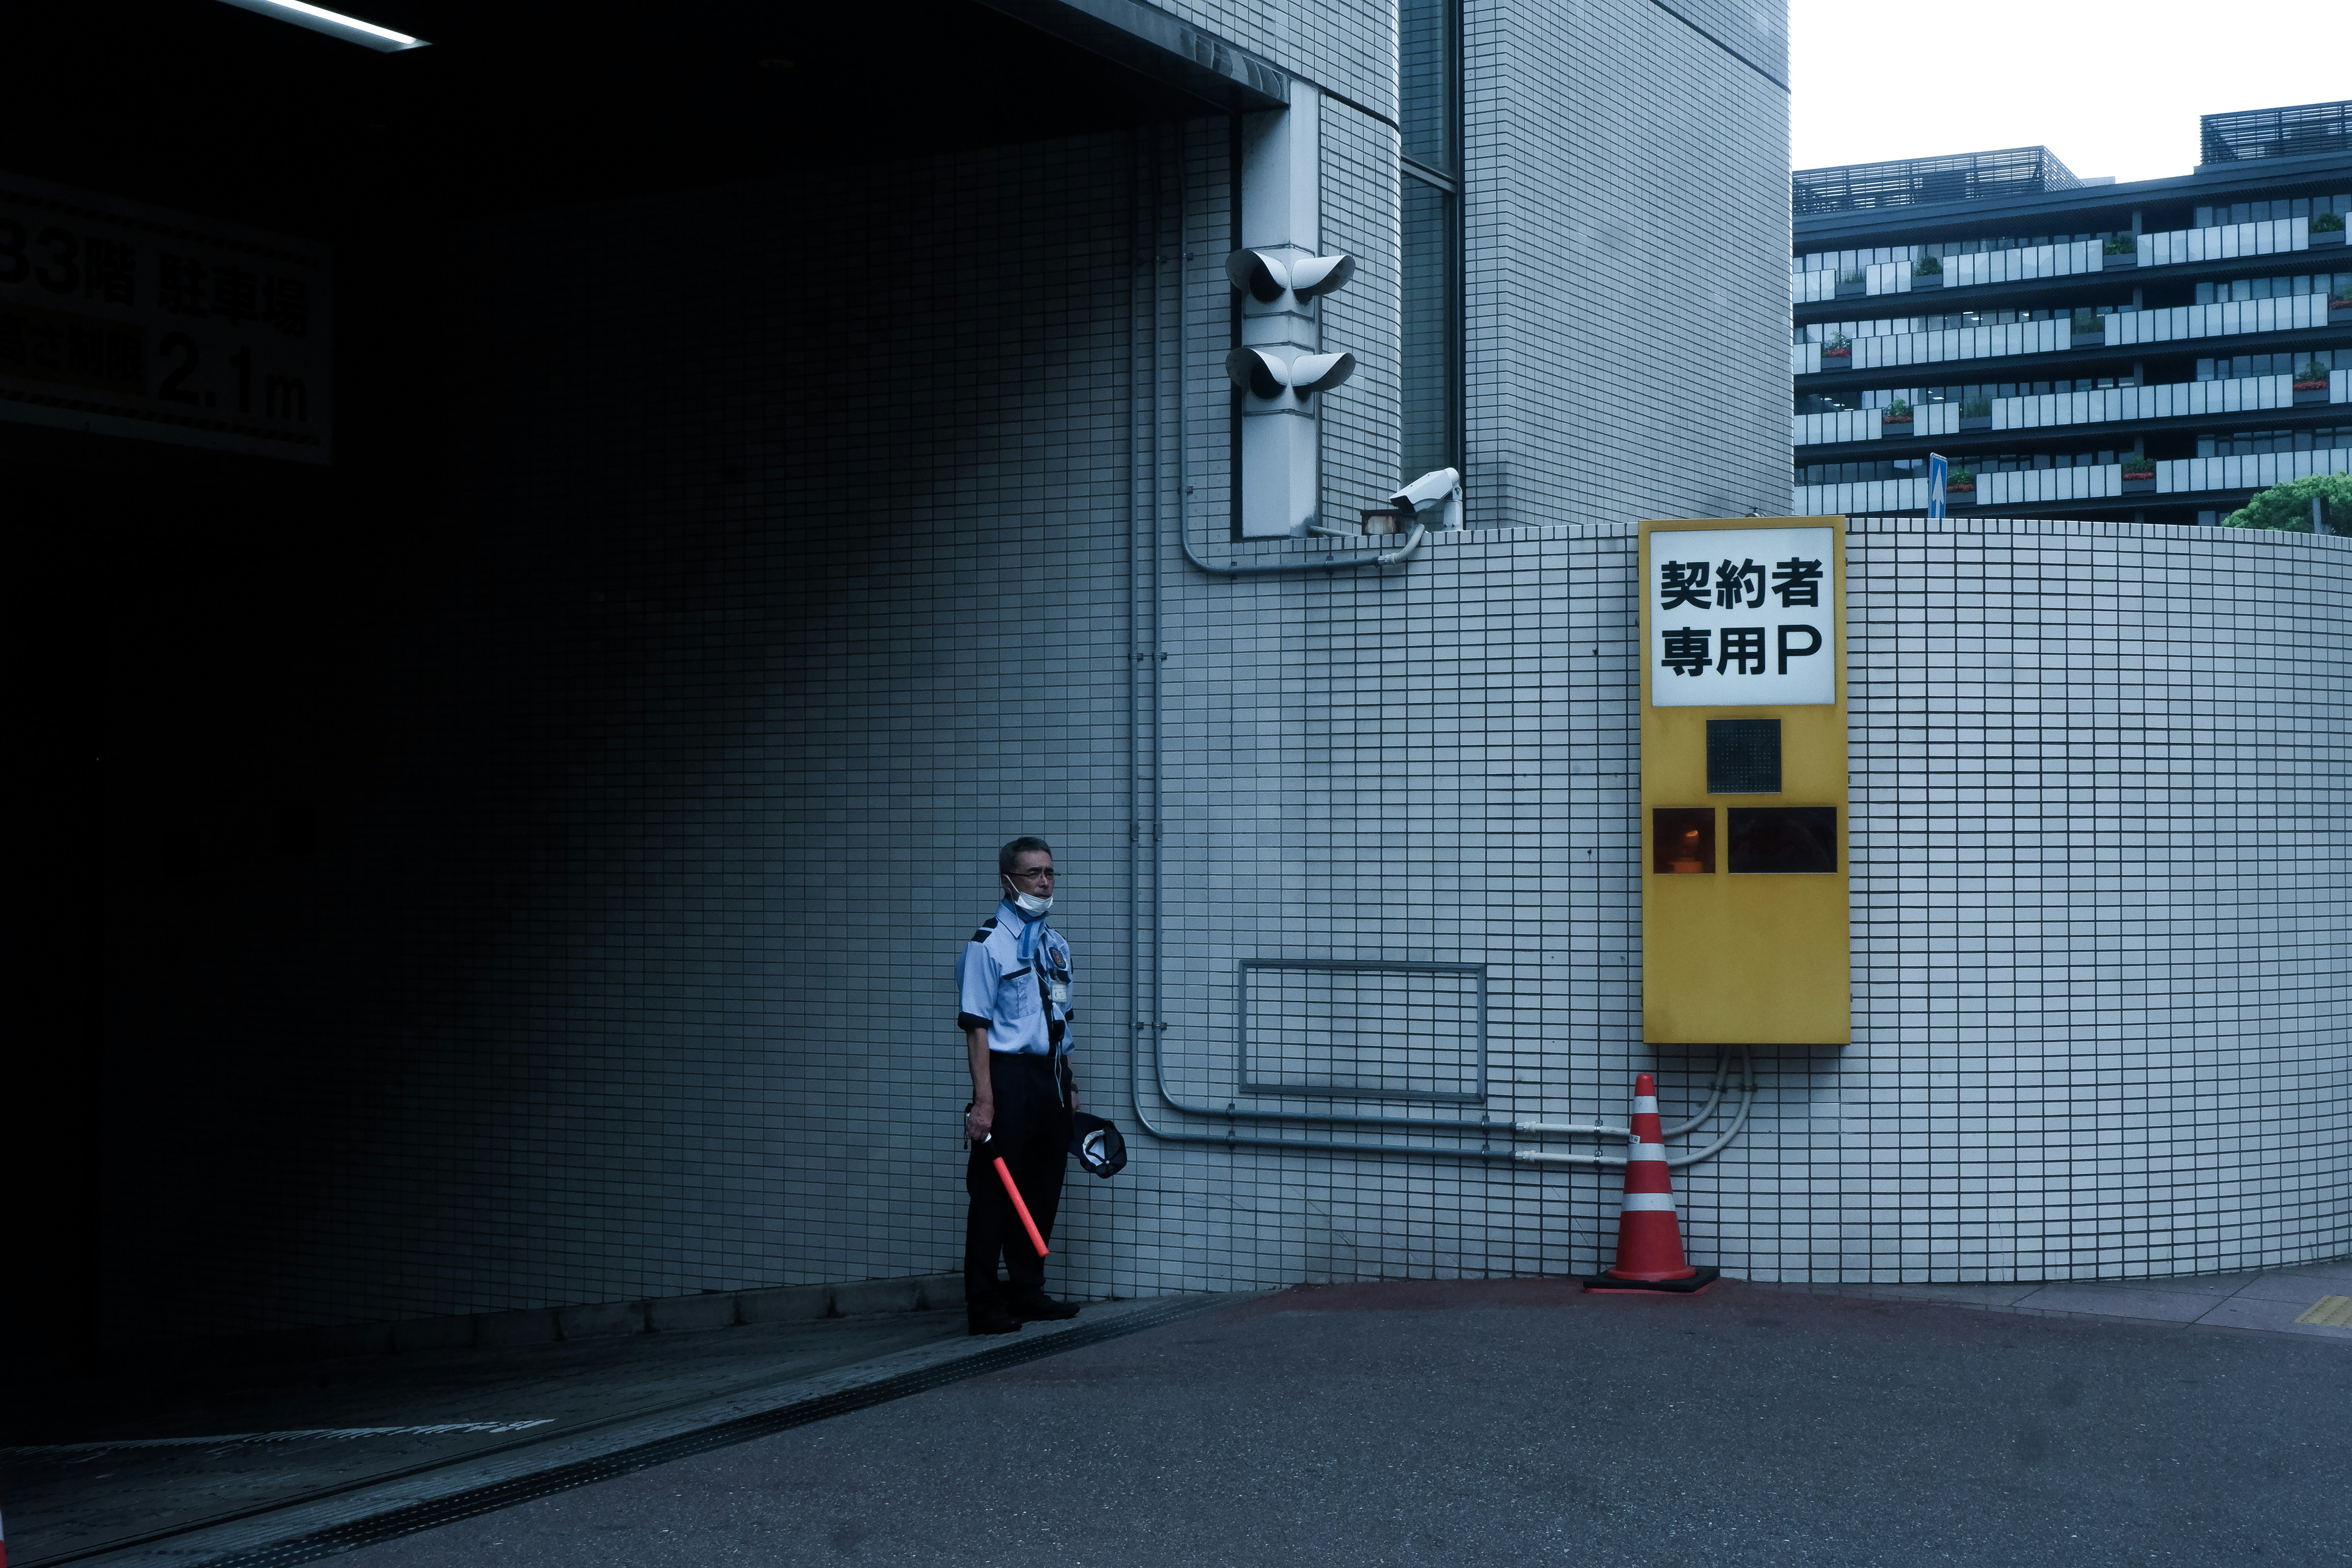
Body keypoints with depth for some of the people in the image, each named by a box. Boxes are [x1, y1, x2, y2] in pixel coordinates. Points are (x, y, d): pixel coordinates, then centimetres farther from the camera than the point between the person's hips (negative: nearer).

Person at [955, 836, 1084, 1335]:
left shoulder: (1055, 944, 14)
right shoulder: (988, 944, -9)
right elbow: (976, 1026, -13)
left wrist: (1069, 1084, 20)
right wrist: (984, 1099, -19)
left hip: (1050, 1076, 7)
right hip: (1008, 1074, -7)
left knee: (1043, 1190, 12)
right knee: (994, 1191, -4)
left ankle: (1028, 1292, 23)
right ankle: (984, 1304, 2)